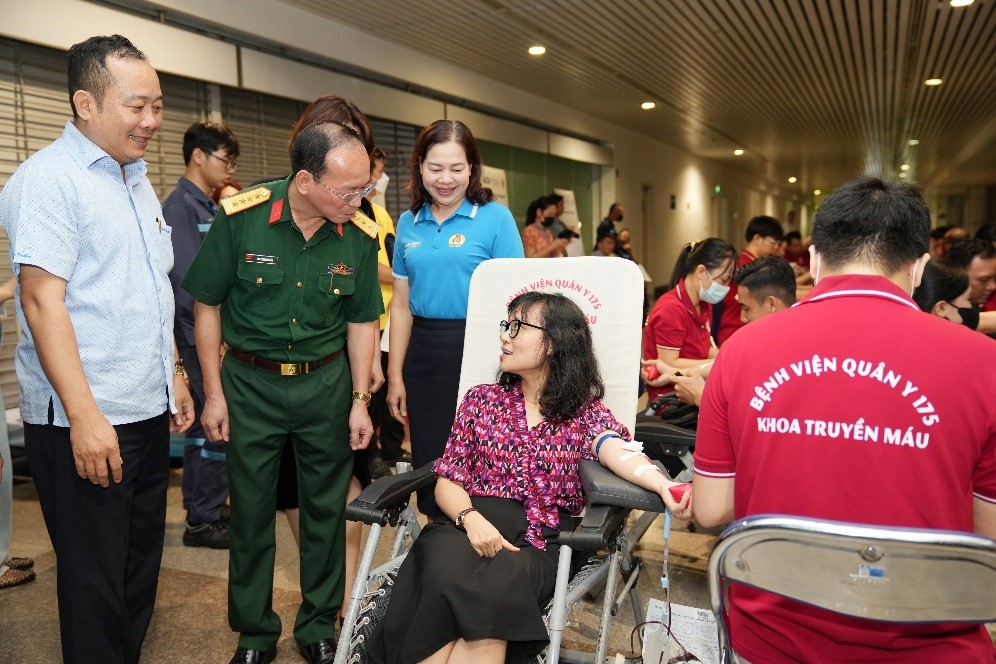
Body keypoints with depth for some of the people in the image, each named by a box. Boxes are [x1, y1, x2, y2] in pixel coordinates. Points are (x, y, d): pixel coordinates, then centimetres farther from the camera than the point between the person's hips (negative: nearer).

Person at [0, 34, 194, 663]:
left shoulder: (138, 180, 14)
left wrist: (174, 376, 18)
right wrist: (84, 416, -22)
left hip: (148, 413, 8)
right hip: (86, 422, -8)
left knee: (141, 568, 18)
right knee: (96, 582, 5)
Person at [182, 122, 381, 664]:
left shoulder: (360, 234, -8)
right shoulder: (240, 217, -14)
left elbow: (361, 320, 2)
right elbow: (207, 305, -4)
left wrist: (360, 400, 0)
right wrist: (213, 393, -4)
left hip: (325, 381, 2)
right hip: (250, 380, -1)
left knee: (326, 507, 9)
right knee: (251, 509, 9)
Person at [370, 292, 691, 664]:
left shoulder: (585, 412, 8)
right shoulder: (481, 399, 14)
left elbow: (618, 452, -16)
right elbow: (448, 481, 10)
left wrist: (662, 483, -39)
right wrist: (470, 519, -13)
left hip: (536, 542, -2)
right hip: (465, 526, 2)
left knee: (494, 588, -34)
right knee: (446, 576, -31)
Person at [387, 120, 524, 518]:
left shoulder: (495, 217, -3)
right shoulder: (409, 223, 9)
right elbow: (402, 305, 11)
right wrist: (395, 375, 9)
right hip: (424, 354, 5)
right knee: (428, 462, 12)